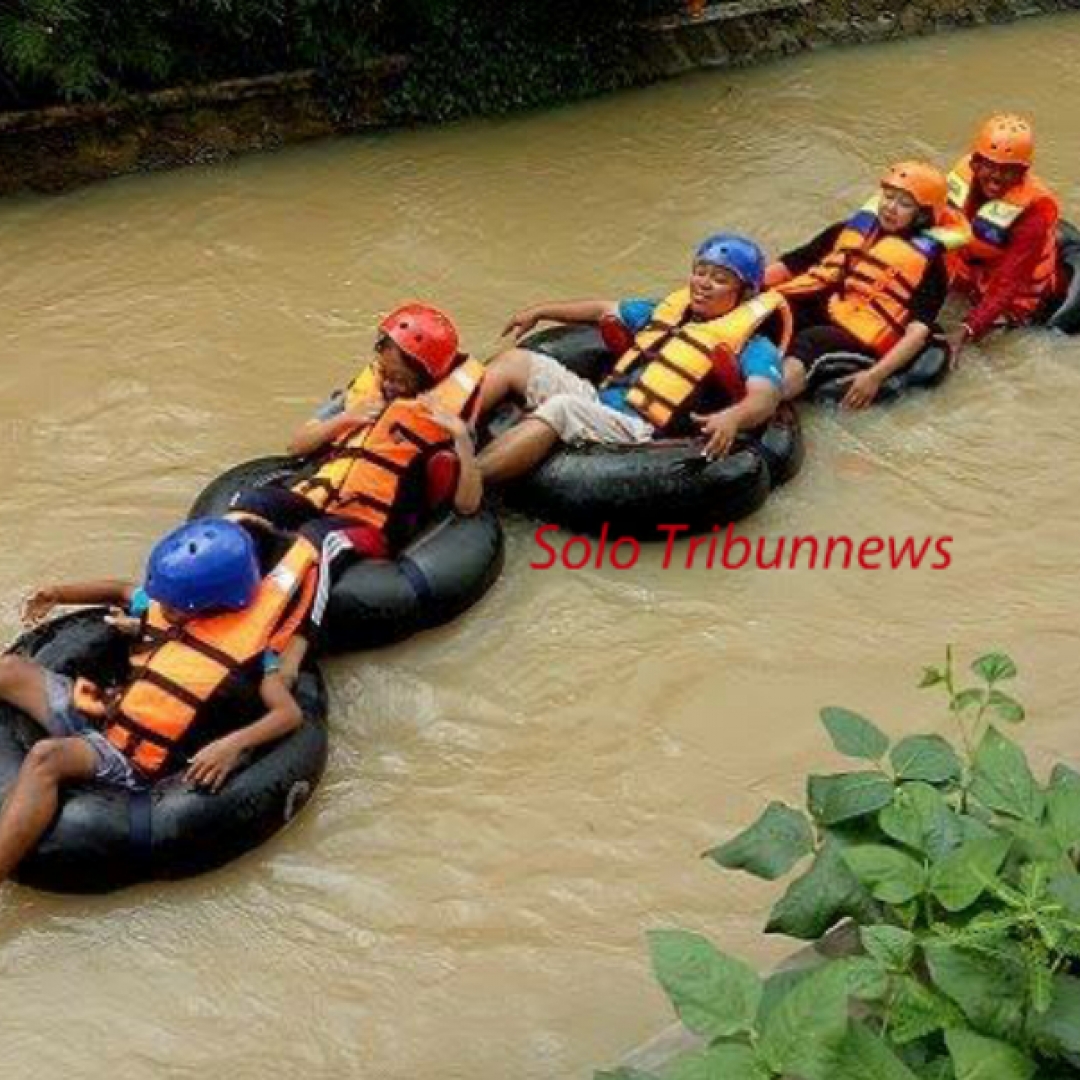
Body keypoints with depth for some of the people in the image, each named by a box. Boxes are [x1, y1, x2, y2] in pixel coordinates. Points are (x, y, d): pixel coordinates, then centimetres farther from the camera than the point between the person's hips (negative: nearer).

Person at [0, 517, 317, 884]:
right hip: (98, 714, 7)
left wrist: (232, 744, -32)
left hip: (131, 761, -7)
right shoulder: (163, 607, 8)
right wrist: (57, 593, 13)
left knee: (48, 756, -34)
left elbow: (290, 713, -16)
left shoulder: (245, 646, -10)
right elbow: (119, 591, 28)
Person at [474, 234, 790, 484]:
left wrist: (732, 417, -41)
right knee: (516, 360, 1)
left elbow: (764, 398, -18)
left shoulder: (751, 344, 1)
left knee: (559, 409, -33)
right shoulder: (670, 310, 23)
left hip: (642, 432, -8)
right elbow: (604, 309, 35)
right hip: (599, 402, 8)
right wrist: (539, 312, 34)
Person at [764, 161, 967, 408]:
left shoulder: (928, 260, 8)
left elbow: (918, 330, -5)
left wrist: (876, 375, -20)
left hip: (860, 335, -5)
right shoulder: (851, 228, 24)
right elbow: (791, 265, 21)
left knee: (807, 344, -38)